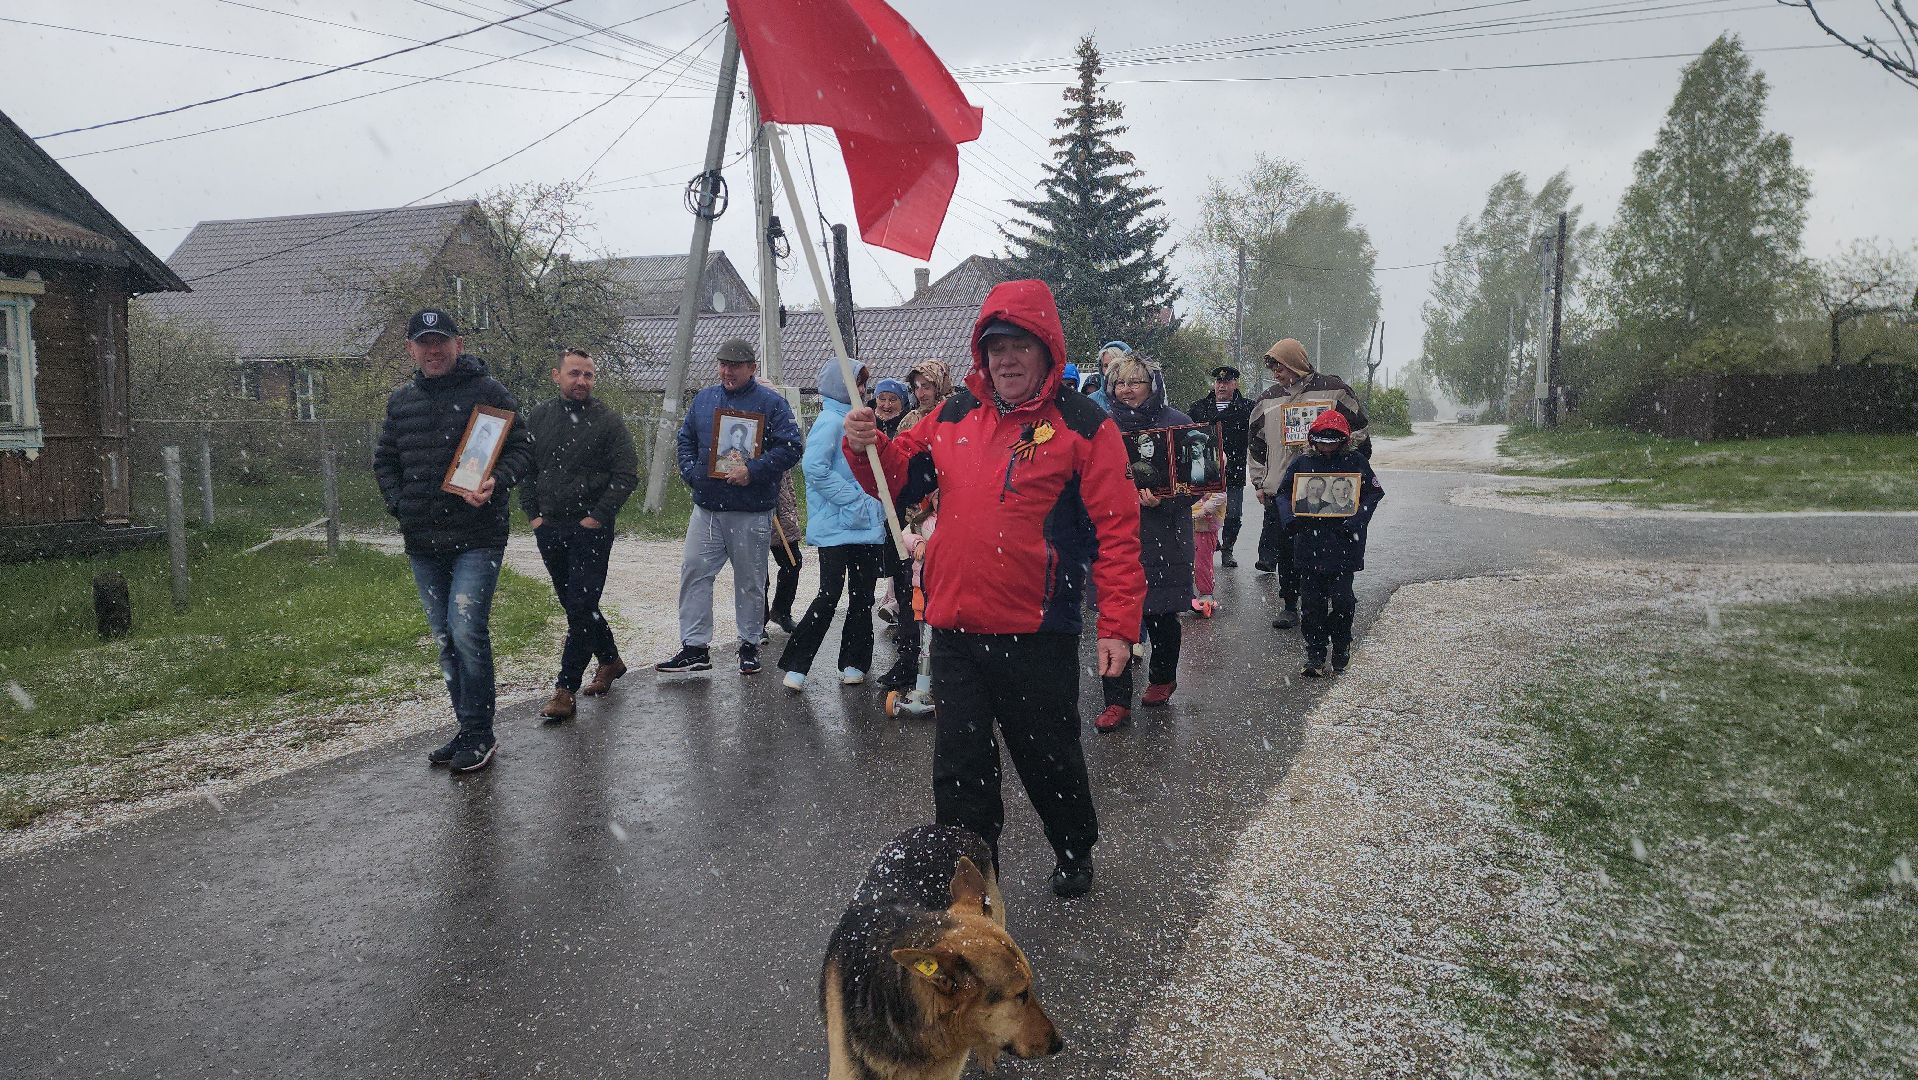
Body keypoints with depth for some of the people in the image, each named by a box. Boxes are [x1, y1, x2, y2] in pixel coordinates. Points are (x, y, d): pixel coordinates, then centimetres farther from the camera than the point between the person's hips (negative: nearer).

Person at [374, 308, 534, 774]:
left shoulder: (489, 391, -3)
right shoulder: (400, 402, 13)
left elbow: (521, 450, -4)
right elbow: (385, 461, 22)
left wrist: (496, 482, -23)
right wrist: (400, 504, 5)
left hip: (478, 538, -6)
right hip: (423, 543, 6)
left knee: (466, 630, -15)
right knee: (445, 638, 11)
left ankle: (479, 733, -2)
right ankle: (470, 730, 22)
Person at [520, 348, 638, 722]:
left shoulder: (608, 421, -4)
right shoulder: (538, 417, 8)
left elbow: (626, 475, -6)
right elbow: (524, 469, 14)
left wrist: (598, 516, -12)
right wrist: (532, 514, 4)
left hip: (591, 529, -5)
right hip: (549, 528, 5)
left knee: (581, 607, -7)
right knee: (575, 604, 15)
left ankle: (565, 689, -4)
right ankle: (609, 660, 34)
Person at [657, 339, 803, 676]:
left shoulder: (771, 403, -4)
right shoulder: (703, 399, 11)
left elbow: (790, 447, -11)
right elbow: (685, 439, 19)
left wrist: (753, 472, -19)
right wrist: (691, 473, 2)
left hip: (752, 512, -4)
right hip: (706, 508, 4)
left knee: (750, 581, 6)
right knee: (694, 572, 0)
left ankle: (749, 645, 20)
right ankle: (694, 647, 7)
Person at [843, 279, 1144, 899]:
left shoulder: (1083, 426, -6)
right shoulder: (953, 417, 8)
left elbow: (1117, 530, -9)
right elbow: (897, 473, 17)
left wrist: (1118, 624, -14)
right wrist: (867, 447, -5)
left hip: (1038, 634, -3)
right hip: (954, 628, 4)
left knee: (1049, 757, 16)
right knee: (959, 766, 10)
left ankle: (1075, 853, 42)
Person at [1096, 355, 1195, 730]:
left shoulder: (1175, 423, -3)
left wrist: (1162, 500, -20)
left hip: (1162, 536, -2)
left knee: (1161, 614, 12)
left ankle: (1162, 678, 38)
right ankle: (1117, 702, 3)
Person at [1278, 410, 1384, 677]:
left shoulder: (1356, 462, 0)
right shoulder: (1301, 462, 4)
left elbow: (1373, 494, 0)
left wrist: (1354, 522, -13)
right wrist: (1291, 519, -12)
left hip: (1344, 543, -1)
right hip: (1309, 542, 1)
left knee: (1342, 599, 1)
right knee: (1312, 600, 4)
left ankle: (1341, 645, 25)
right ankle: (1315, 653, 14)